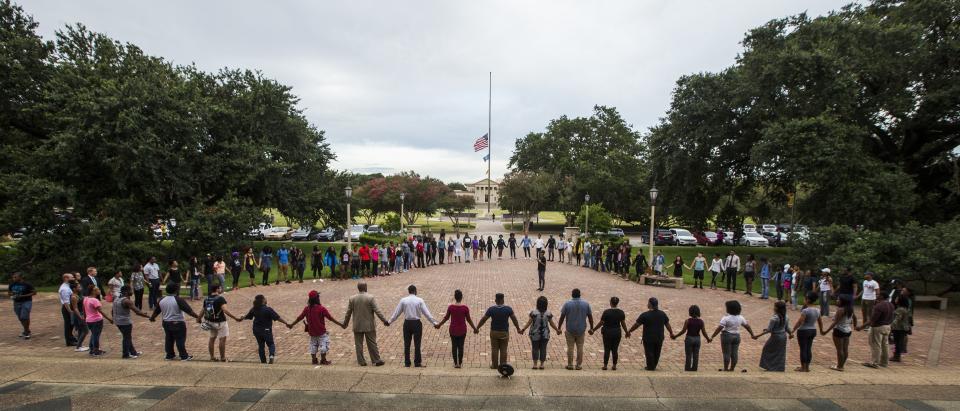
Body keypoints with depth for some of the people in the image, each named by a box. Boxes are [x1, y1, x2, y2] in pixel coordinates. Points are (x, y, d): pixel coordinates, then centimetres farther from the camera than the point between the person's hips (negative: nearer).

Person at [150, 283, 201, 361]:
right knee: (180, 340, 1)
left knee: (168, 340, 17)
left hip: (166, 323, 6)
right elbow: (189, 310, -20)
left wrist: (152, 318, 35)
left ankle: (169, 355, 25)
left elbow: (156, 311, 17)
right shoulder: (178, 300, -17)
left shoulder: (161, 300, 3)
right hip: (178, 323, -6)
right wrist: (197, 317, -17)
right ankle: (184, 356, 6)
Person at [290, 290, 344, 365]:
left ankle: (314, 360, 22)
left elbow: (299, 318, 5)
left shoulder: (307, 309, -3)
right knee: (323, 345, 7)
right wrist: (340, 324, -12)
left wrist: (291, 325, 21)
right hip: (321, 332, -5)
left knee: (313, 345, 18)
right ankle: (323, 360, 9)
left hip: (312, 332, 5)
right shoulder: (321, 308, -17)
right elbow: (330, 318, -17)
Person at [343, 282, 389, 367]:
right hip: (369, 325, -2)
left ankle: (361, 361, 13)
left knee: (358, 344, 10)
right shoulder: (370, 298, -10)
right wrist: (384, 320, -5)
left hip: (357, 326, 2)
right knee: (372, 344, 6)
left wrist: (345, 323, 17)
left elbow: (348, 313, 4)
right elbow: (377, 311, -12)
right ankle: (376, 360, 11)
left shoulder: (352, 299, -2)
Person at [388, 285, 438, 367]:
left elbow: (396, 312, 3)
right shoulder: (419, 300, -7)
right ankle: (417, 363, 10)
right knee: (417, 344, 6)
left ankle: (407, 363, 17)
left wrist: (390, 321, 15)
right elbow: (426, 313, -8)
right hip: (417, 323, -2)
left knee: (406, 344, 11)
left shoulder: (403, 300, -2)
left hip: (407, 323, 2)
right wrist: (434, 322, -3)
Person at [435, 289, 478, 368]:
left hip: (453, 330, 1)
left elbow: (446, 318, 0)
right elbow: (468, 319, -5)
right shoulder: (465, 307, -12)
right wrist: (474, 328, 9)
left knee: (454, 346, 13)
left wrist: (439, 324, 16)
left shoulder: (450, 307, -10)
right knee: (461, 346, 11)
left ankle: (455, 363, 18)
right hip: (462, 330, 0)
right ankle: (460, 363, 18)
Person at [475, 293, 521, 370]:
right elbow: (514, 319, -3)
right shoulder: (508, 309, -10)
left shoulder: (491, 309, -11)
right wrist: (518, 329, 10)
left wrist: (477, 328, 5)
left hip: (494, 332, 0)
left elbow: (483, 319, -6)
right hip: (504, 332, 0)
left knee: (494, 349, 11)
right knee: (503, 350, 9)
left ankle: (494, 365, 18)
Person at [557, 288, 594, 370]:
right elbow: (590, 317, 3)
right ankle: (578, 365, 12)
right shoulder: (586, 304, -2)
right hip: (581, 330, 2)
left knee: (570, 347, 5)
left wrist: (559, 328, 3)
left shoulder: (567, 304, -7)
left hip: (570, 330, -1)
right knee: (580, 347, 9)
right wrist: (591, 328, 13)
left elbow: (562, 317, -5)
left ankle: (570, 365, 9)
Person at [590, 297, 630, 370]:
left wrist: (593, 329, 0)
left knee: (607, 350, 5)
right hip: (617, 333, 3)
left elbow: (601, 323, -10)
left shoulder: (606, 312, -14)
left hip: (607, 333, -3)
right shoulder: (621, 312, -3)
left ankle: (605, 366, 9)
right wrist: (627, 332, 18)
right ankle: (614, 366, 14)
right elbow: (623, 324, 2)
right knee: (615, 350, 11)